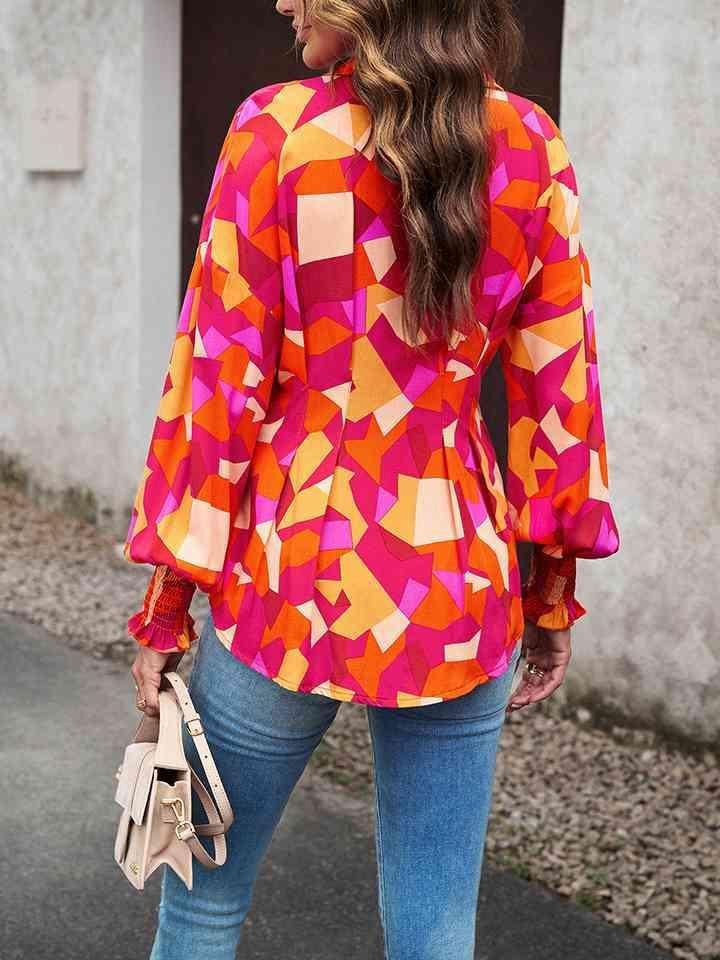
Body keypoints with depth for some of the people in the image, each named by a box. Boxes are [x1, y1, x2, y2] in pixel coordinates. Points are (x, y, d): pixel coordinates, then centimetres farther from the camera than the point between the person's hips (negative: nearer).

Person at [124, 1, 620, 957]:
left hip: (293, 574, -3)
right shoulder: (533, 147, -1)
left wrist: (167, 602, -1)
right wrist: (554, 593, 12)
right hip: (462, 587, 3)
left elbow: (220, 382, -9)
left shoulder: (278, 131, -10)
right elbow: (559, 386, 2)